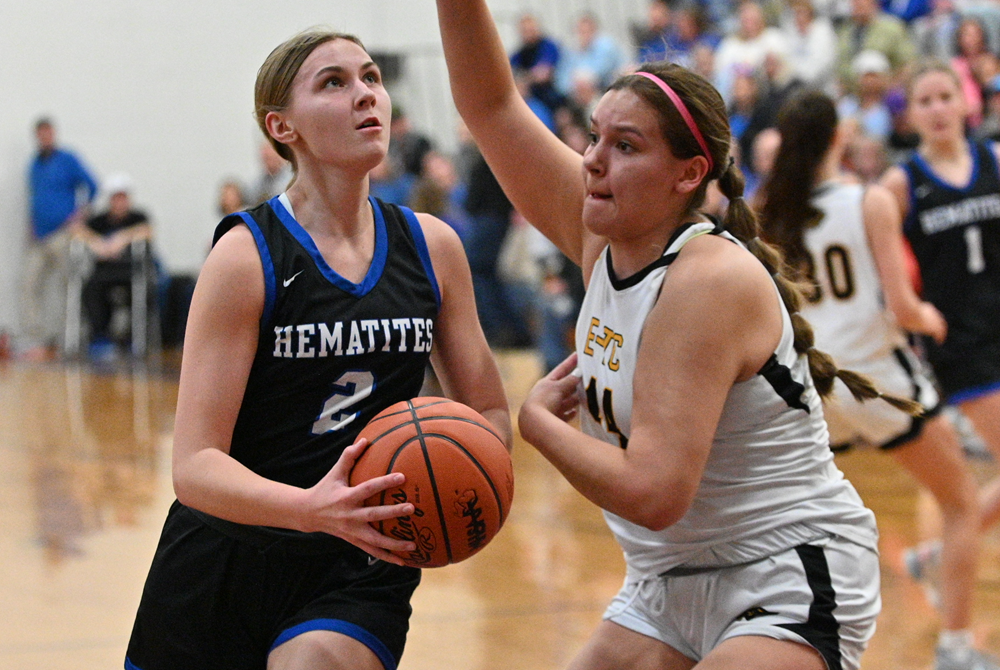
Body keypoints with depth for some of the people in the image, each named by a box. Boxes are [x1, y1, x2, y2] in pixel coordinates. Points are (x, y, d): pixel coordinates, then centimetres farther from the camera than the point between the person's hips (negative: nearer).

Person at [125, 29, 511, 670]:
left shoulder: (433, 247, 1)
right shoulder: (248, 256, -11)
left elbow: (489, 412, 10)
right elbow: (196, 466, -16)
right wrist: (312, 509, -34)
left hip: (361, 570, 1)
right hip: (225, 565, -1)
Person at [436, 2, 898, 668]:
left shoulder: (709, 281, -23)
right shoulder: (602, 237, 0)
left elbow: (652, 494, -29)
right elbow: (489, 103, 5)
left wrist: (538, 422, -14)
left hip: (789, 590, -8)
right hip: (671, 583, 8)